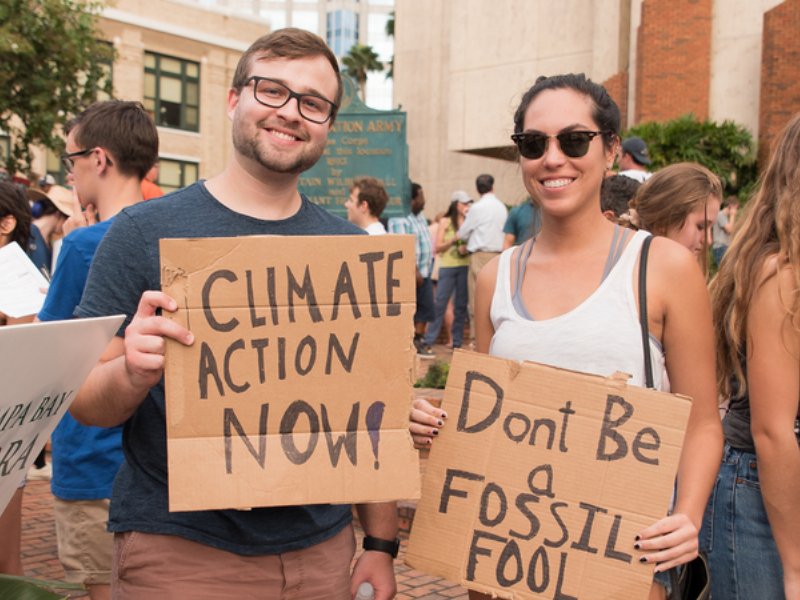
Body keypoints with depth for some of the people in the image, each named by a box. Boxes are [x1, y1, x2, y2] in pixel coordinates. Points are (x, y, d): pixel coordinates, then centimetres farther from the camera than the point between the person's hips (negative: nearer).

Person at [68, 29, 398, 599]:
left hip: (322, 548, 3)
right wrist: (133, 373, -27)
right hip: (178, 551, -3)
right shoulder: (146, 231, -6)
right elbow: (84, 402, -5)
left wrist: (381, 543, 4)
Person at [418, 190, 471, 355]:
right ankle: (427, 342, -3)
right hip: (447, 267, -3)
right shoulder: (445, 222, 5)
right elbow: (437, 247, 1)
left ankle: (457, 343, 13)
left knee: (461, 306, 5)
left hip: (465, 266, 3)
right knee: (440, 304, -6)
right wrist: (453, 240, -12)